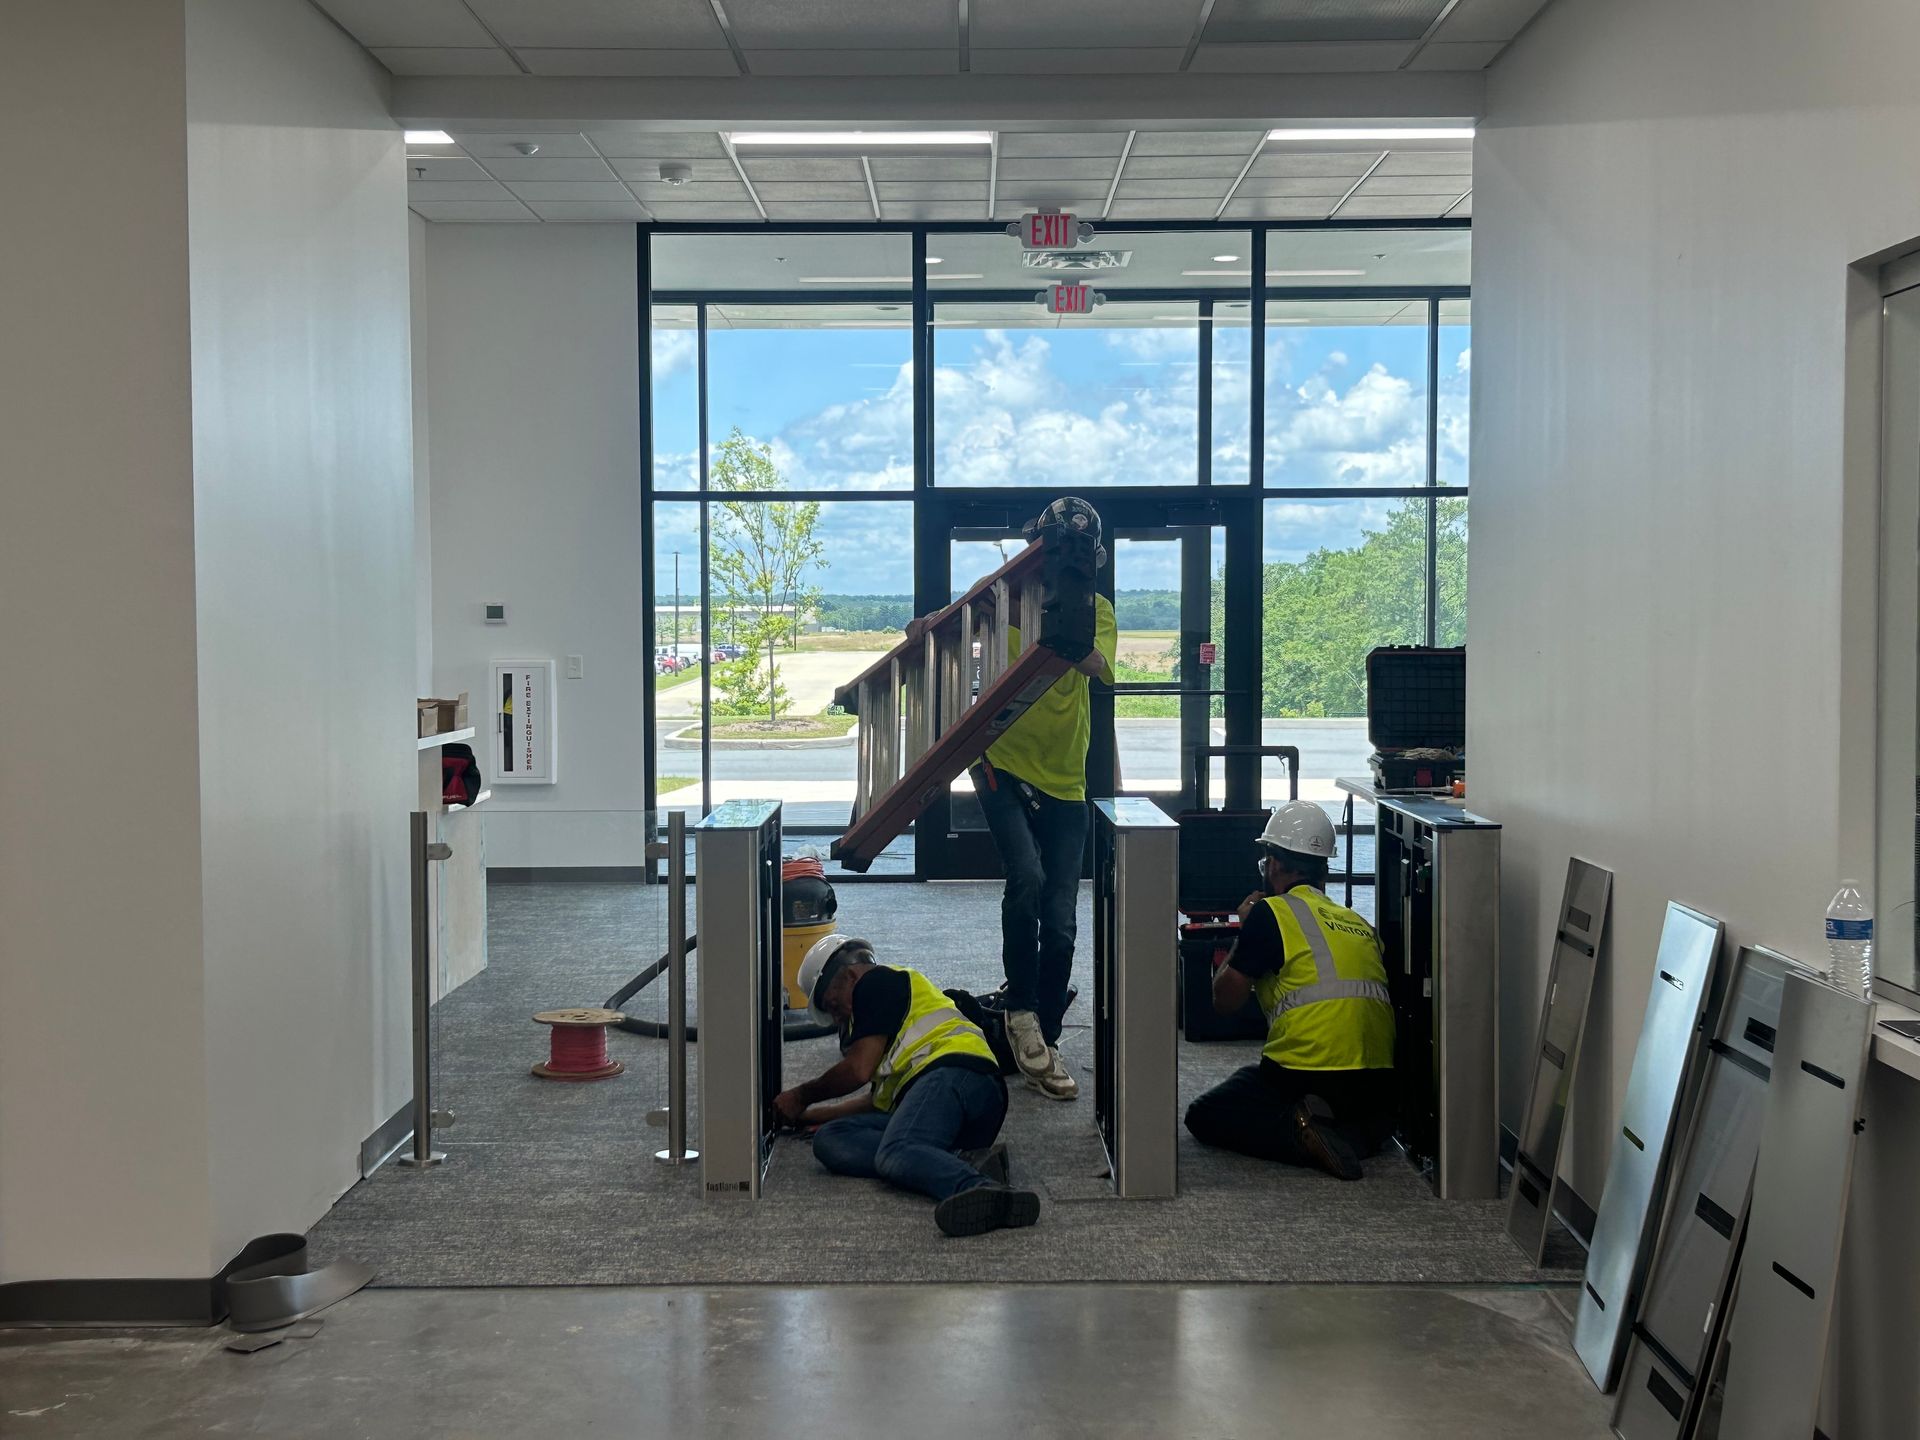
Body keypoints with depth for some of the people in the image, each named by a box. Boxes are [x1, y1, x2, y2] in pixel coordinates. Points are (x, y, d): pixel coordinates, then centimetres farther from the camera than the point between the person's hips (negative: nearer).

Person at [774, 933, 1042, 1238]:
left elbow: (859, 1070, 4)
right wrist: (806, 1115, 48)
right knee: (829, 1140, -7)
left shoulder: (878, 982, 13)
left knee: (897, 1152, -34)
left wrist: (802, 1096, 21)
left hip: (952, 1071, -9)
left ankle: (985, 1190, -64)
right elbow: (879, 1098, 42)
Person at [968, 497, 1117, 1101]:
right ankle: (1022, 1011, -6)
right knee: (1027, 877, -25)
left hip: (1064, 780, 2)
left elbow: (1098, 666, -17)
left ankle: (1045, 1040, 16)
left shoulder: (1096, 609, 3)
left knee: (1060, 924, 1)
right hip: (1003, 768, -2)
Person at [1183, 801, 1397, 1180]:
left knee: (1203, 1116, 16)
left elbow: (1225, 1000, 3)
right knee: (1368, 1120, 39)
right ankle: (1351, 1136, 2)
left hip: (1305, 1075, -5)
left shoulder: (1271, 912, -1)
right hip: (1378, 1088, 5)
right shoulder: (1359, 923, 17)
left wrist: (1244, 932, 18)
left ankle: (1297, 1130, -11)